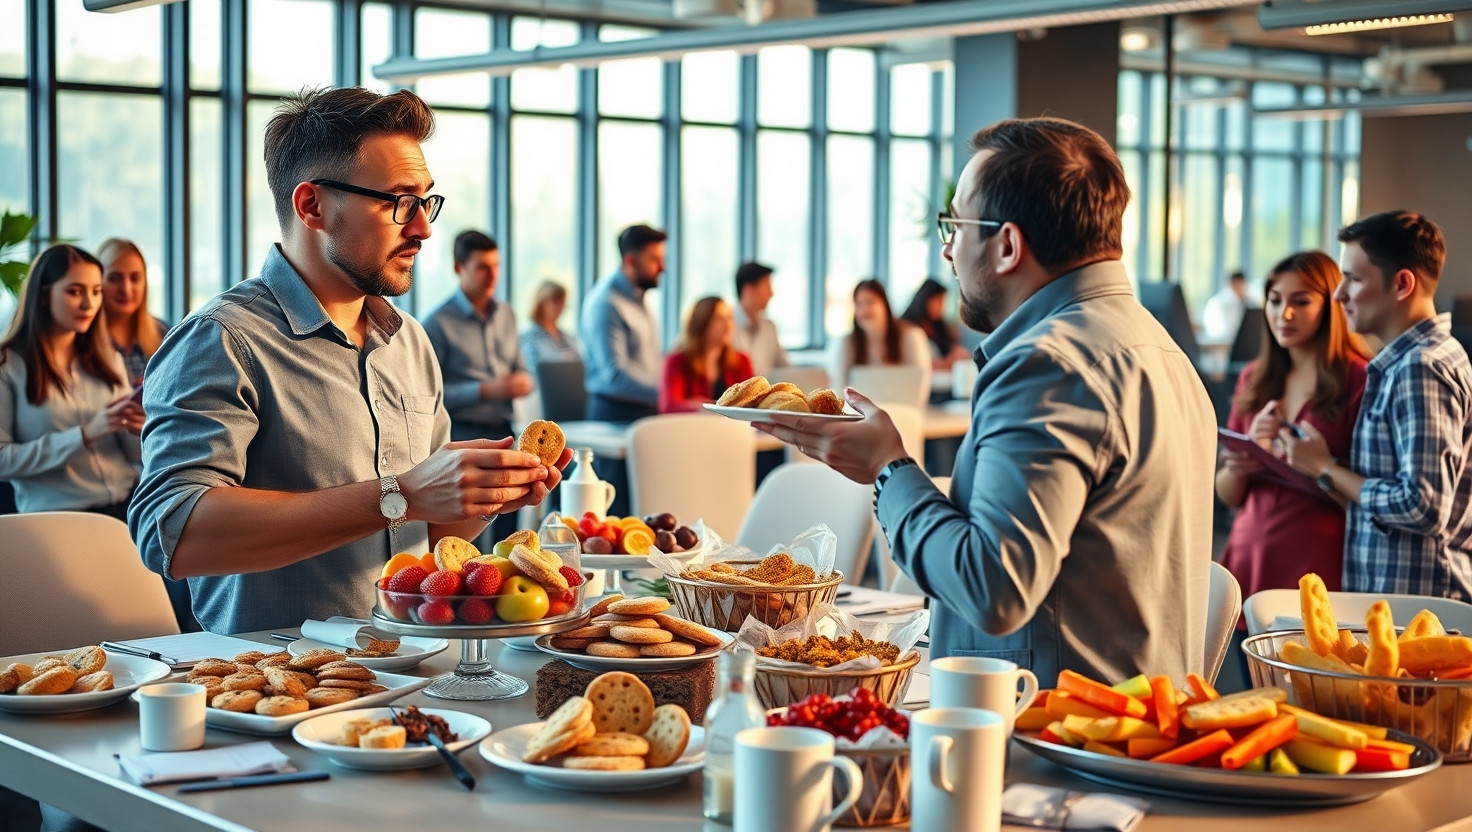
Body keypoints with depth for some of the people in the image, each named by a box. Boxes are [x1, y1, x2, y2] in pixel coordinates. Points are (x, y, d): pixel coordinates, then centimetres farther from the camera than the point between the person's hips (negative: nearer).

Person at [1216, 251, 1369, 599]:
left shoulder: (1358, 380, -7)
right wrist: (1245, 458, -7)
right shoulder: (1253, 378, 9)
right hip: (1248, 555, 4)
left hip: (1317, 563, -4)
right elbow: (1227, 494, 11)